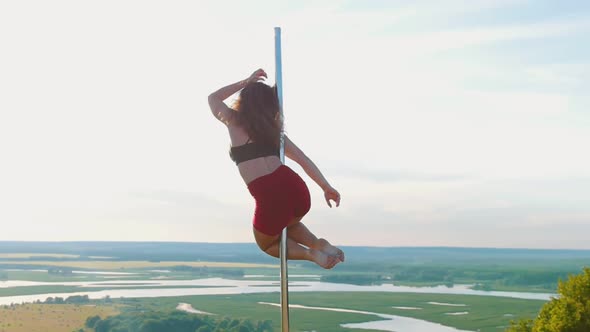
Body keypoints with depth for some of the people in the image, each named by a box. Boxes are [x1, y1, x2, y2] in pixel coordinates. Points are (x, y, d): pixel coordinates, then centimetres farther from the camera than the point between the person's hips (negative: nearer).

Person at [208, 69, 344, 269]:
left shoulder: (234, 122, 13)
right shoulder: (273, 128, 22)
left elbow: (213, 98, 33)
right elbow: (304, 160, 15)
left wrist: (246, 82, 33)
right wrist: (326, 187, 11)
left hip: (269, 197, -5)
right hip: (295, 187, 5)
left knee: (267, 244, 27)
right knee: (289, 224, 40)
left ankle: (311, 254, 2)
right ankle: (319, 244, 11)